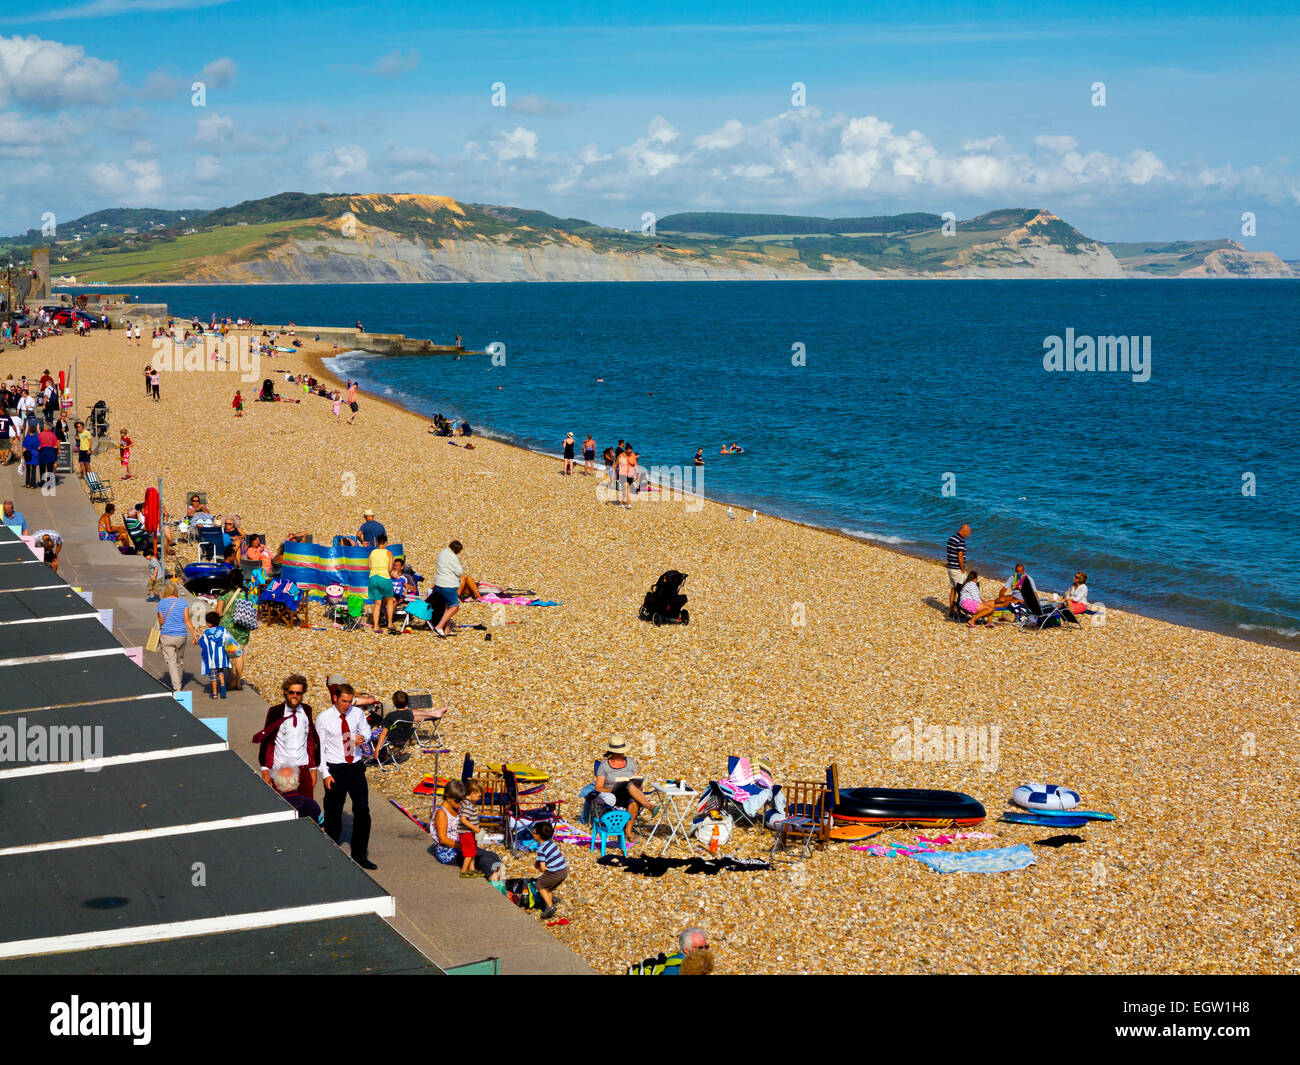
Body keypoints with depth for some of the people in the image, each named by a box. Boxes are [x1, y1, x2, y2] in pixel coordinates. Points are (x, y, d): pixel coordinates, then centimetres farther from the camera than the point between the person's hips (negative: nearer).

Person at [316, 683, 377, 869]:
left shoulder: (357, 713, 0)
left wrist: (363, 737, -8)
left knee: (363, 811, 2)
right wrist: (326, 774, -12)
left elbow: (366, 730, 17)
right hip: (335, 770, -3)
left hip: (356, 768, 3)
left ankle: (360, 855, 14)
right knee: (334, 814, 6)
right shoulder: (324, 719, -9)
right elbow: (319, 748, -6)